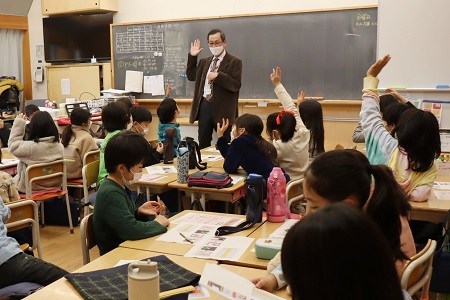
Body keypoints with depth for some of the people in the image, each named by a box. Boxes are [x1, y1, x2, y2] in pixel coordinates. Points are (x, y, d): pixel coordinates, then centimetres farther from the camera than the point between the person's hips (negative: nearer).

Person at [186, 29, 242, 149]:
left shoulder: (234, 62, -3)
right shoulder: (204, 61, 16)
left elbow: (236, 85, -13)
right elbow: (191, 76, 19)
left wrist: (218, 76, -22)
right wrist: (192, 56, 12)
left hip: (222, 108, -5)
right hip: (204, 106, 5)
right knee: (203, 144, 11)